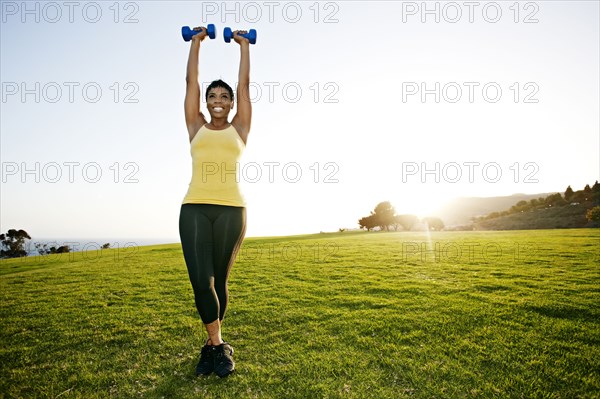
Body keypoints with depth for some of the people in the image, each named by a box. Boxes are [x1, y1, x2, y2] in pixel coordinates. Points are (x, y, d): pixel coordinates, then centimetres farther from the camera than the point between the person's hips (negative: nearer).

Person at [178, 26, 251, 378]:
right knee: (201, 282, -9)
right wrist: (197, 41, 31)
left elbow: (245, 84, 20)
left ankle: (212, 345, 24)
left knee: (219, 282, 6)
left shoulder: (239, 128, 15)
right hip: (194, 208, 1)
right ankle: (218, 346, 9)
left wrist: (244, 45, 31)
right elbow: (191, 81, 22)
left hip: (231, 209, 0)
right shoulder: (196, 127, 17)